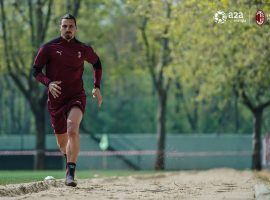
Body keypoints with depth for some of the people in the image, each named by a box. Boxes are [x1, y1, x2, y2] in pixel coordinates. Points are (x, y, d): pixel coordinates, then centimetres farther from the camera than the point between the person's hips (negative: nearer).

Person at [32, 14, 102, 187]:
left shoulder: (83, 49, 1)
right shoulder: (48, 48, -2)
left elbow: (97, 63, 21)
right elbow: (36, 70, 0)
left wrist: (97, 87, 12)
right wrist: (48, 83, -19)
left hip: (77, 97, -1)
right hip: (56, 99, 1)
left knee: (73, 129, -29)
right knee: (62, 143, 10)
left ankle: (70, 174, -32)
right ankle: (70, 159, 45)